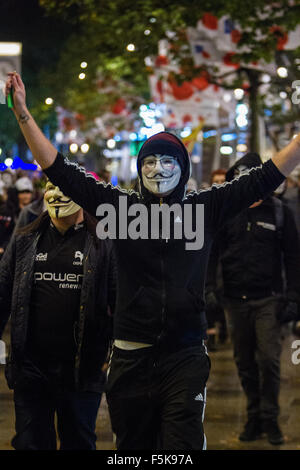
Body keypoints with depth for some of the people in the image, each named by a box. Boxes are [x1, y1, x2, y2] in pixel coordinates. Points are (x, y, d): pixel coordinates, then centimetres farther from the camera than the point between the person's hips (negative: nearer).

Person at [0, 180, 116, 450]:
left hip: (82, 368, -2)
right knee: (31, 442, 7)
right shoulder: (24, 241, 10)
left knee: (79, 442, 11)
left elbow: (120, 300, -1)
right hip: (30, 366, 2)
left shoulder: (102, 244, 0)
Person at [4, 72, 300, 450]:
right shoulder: (121, 206, 4)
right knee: (132, 446, 12)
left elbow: (265, 178, 4)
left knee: (183, 447, -5)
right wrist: (22, 113, 0)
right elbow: (60, 170, 5)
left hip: (185, 359, -1)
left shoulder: (204, 209, 4)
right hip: (131, 358, 1)